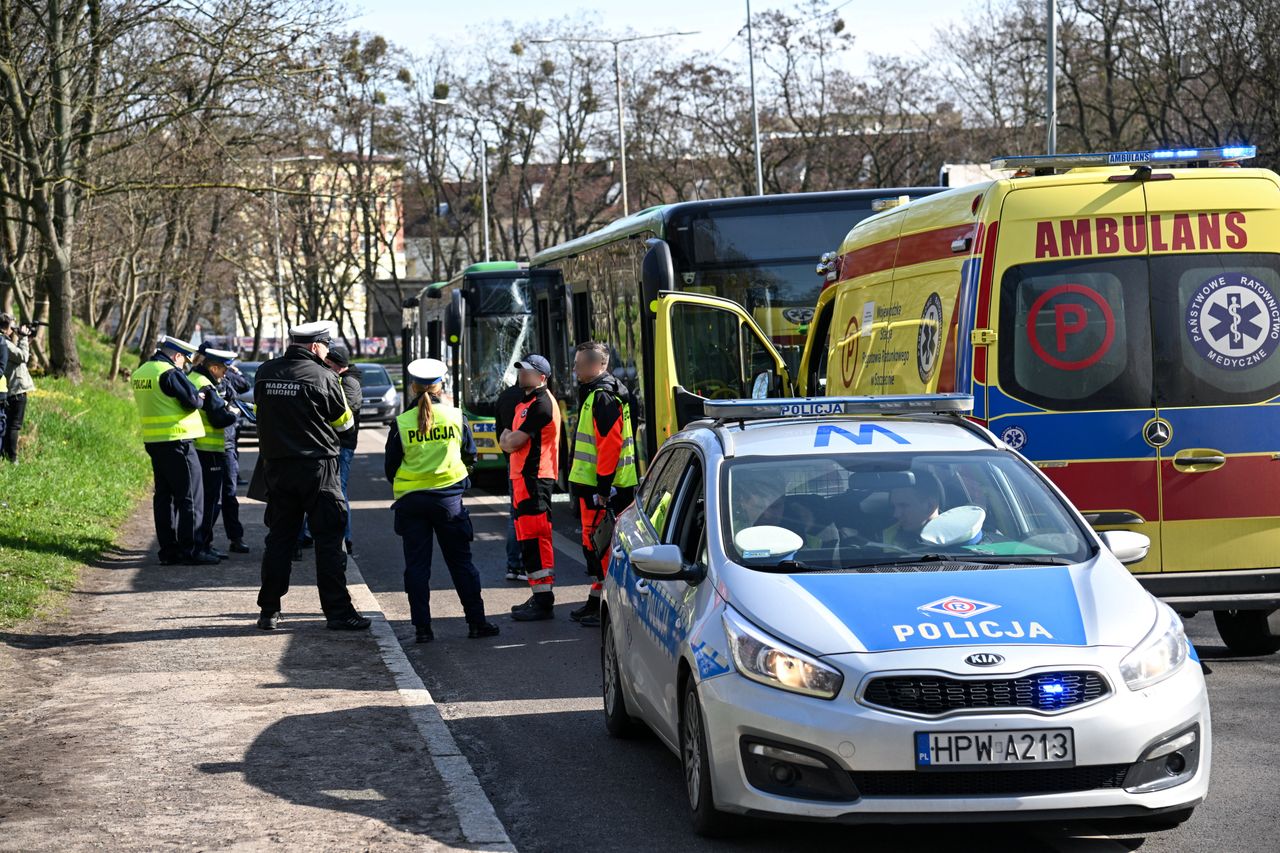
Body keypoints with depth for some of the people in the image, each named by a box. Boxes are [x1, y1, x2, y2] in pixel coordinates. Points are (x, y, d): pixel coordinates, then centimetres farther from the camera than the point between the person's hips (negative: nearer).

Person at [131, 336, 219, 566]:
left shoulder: (139, 373, 13)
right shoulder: (170, 373, -15)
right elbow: (192, 400, -19)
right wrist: (199, 399, 4)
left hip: (153, 442, 9)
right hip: (176, 441, -9)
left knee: (164, 495, 12)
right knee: (190, 496, -3)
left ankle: (168, 550, 14)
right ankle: (190, 549, -5)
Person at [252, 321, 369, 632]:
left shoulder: (264, 373, 3)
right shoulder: (322, 376, -12)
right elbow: (345, 422, 0)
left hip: (275, 464, 5)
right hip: (317, 466, -5)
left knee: (279, 537, 11)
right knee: (328, 538, 1)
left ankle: (269, 610, 12)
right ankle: (337, 611, 0)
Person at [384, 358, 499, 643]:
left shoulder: (401, 423, -6)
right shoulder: (456, 417, -2)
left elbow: (390, 466, 1)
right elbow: (469, 456, 8)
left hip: (411, 501, -1)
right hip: (449, 499, 1)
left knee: (417, 566, 5)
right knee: (461, 562, 8)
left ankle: (422, 628, 1)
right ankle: (476, 622, 8)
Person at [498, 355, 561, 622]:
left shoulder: (541, 404, -14)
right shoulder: (526, 403, 21)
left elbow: (513, 443, -16)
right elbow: (507, 442, 24)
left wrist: (507, 439, 3)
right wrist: (509, 438, 4)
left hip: (533, 479, -11)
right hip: (523, 477, 11)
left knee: (535, 539, -12)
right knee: (529, 540, 14)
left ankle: (543, 602, -13)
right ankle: (539, 597, 21)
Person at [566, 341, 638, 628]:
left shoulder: (603, 397, -15)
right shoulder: (593, 394, 18)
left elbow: (609, 444, -22)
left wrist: (602, 487, -23)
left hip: (602, 487, -11)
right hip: (592, 485, 11)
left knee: (599, 545, -8)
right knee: (594, 543, 15)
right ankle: (597, 602, 22)